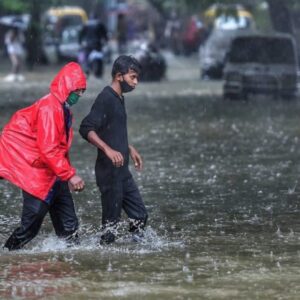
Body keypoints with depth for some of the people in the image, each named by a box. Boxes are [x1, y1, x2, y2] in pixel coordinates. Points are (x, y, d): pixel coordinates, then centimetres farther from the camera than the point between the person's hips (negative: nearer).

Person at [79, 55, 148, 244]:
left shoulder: (119, 99, 14)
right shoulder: (106, 98, -14)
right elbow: (86, 129, -24)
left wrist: (129, 149, 30)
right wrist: (108, 150, -33)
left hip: (122, 171, 9)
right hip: (108, 170, -9)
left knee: (140, 216, 8)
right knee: (112, 222, -5)